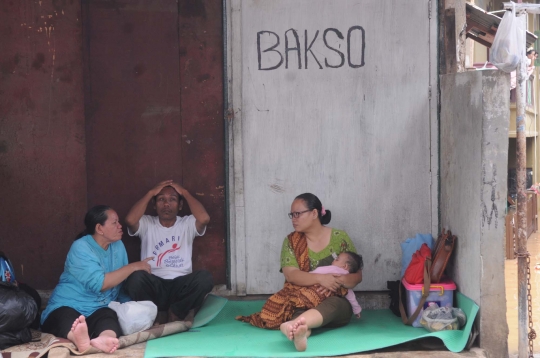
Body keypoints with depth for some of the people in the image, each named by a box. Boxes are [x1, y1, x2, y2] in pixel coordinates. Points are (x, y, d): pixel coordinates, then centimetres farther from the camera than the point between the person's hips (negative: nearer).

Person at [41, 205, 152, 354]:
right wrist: (133, 267, -15)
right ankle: (80, 340, -75)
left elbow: (124, 282, 14)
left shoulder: (118, 246, 10)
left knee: (109, 317, -32)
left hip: (99, 309, 4)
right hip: (67, 306, -4)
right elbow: (98, 283, -21)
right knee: (66, 318, -39)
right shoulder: (80, 247, -11)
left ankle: (104, 339, -68)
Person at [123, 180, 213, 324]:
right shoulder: (146, 223, 10)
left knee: (204, 277, -30)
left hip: (181, 286, 1)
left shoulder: (187, 224, 11)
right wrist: (151, 193, -2)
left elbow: (204, 219, -12)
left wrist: (185, 193, 0)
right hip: (154, 286, -1)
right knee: (135, 277, -34)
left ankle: (175, 314, -11)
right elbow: (130, 220, -13)